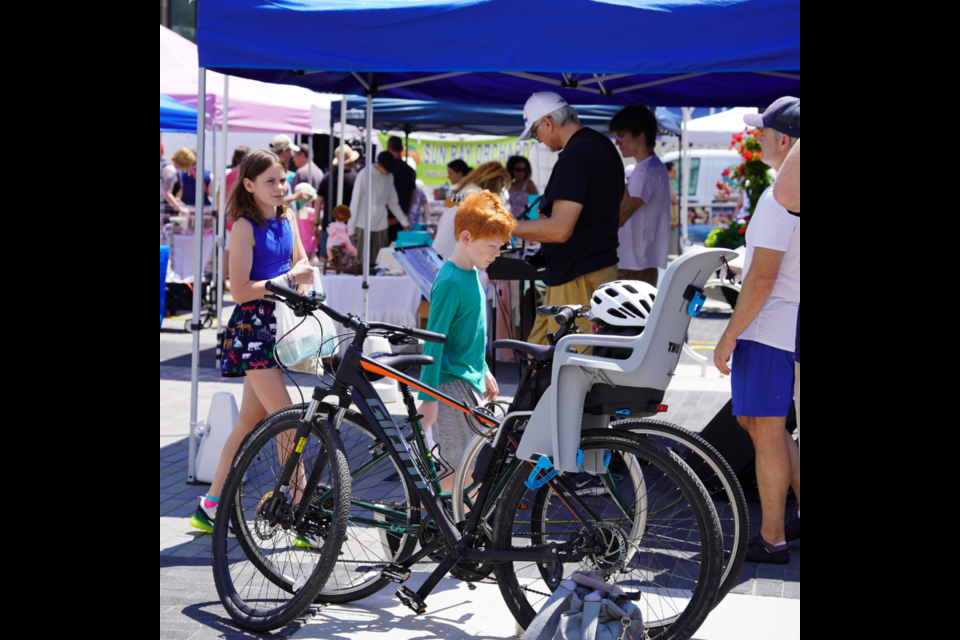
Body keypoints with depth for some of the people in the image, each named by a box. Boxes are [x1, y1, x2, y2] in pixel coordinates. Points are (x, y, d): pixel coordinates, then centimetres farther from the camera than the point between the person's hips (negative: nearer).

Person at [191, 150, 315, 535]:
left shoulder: (286, 219, 10)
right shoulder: (245, 226, -12)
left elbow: (300, 265, 20)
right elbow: (240, 289, -17)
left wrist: (303, 273, -2)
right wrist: (288, 280, -17)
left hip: (277, 323, 8)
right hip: (251, 326, -8)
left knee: (251, 420, 11)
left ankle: (211, 507, 21)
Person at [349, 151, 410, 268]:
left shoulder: (389, 176, 10)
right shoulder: (365, 174, -7)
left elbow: (393, 203, 18)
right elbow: (355, 201, -6)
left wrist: (404, 222, 11)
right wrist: (351, 229, -8)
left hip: (381, 225, 5)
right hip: (363, 225, -5)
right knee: (362, 261, -5)